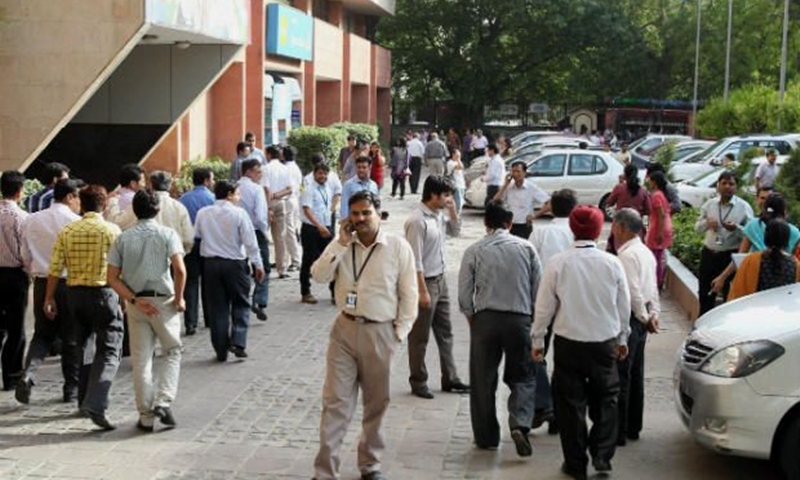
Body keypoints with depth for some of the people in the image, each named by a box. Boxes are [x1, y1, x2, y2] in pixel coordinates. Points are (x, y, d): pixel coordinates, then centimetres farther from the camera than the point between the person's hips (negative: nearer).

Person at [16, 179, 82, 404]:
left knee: (42, 334, 15)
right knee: (71, 338, 9)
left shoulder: (32, 220, 4)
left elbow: (26, 257, 9)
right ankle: (72, 389, 16)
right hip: (70, 283, -4)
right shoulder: (76, 222, -11)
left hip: (42, 284, 4)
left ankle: (28, 373, -9)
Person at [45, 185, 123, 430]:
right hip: (103, 292, -4)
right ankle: (95, 404, -19)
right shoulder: (112, 230, -6)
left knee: (83, 348, 19)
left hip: (75, 293, 4)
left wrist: (49, 298, 9)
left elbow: (55, 268, 1)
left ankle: (85, 400, 26)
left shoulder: (67, 231, 3)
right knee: (108, 351, -3)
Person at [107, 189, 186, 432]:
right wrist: (179, 298, -6)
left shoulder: (123, 238, 6)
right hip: (164, 301, -2)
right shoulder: (167, 234, -3)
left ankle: (146, 416, 12)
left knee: (141, 360, 7)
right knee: (172, 351, 14)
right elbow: (179, 269, -17)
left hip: (136, 303, 3)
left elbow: (112, 277, -1)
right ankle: (163, 402, -2)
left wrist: (134, 300, -4)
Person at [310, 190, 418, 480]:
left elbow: (409, 294, -2)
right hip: (345, 329, 1)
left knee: (376, 403, 12)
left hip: (380, 333, -1)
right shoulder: (341, 245, 4)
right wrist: (341, 244, -13)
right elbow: (319, 276, -8)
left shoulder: (398, 247, -4)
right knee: (335, 402, -1)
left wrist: (400, 332, -5)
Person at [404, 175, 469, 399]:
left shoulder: (438, 215, 4)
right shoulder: (417, 221, -22)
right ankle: (418, 382, 17)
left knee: (445, 332, 16)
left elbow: (455, 231, 21)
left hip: (440, 280, 9)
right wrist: (422, 291, -21)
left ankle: (450, 378, 26)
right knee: (420, 337, 5)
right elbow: (415, 260, -22)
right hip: (425, 281, -9)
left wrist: (453, 210, 3)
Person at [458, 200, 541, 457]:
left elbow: (464, 294, -1)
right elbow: (538, 289, 3)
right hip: (520, 318, 1)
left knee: (483, 380, 11)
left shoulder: (474, 251, -2)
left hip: (485, 319, 0)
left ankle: (487, 436, 17)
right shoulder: (526, 248, 1)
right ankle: (519, 424, -11)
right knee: (523, 377, 12)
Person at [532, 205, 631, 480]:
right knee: (606, 400, 16)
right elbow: (624, 305, 4)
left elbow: (544, 306, -5)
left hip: (568, 342, -1)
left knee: (571, 401, 9)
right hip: (605, 342, 1)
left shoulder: (558, 263, -10)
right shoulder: (612, 263, -5)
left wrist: (538, 340, 7)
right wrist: (622, 338, 19)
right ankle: (602, 457, 8)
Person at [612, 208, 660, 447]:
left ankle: (619, 432, 0)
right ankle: (633, 427, 26)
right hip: (640, 317, 10)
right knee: (635, 374, 16)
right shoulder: (646, 252, 13)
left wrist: (644, 318, -11)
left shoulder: (627, 255, -18)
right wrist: (654, 314, 8)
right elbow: (653, 288, 14)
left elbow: (633, 292, -22)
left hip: (630, 318, -10)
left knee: (620, 376, -4)